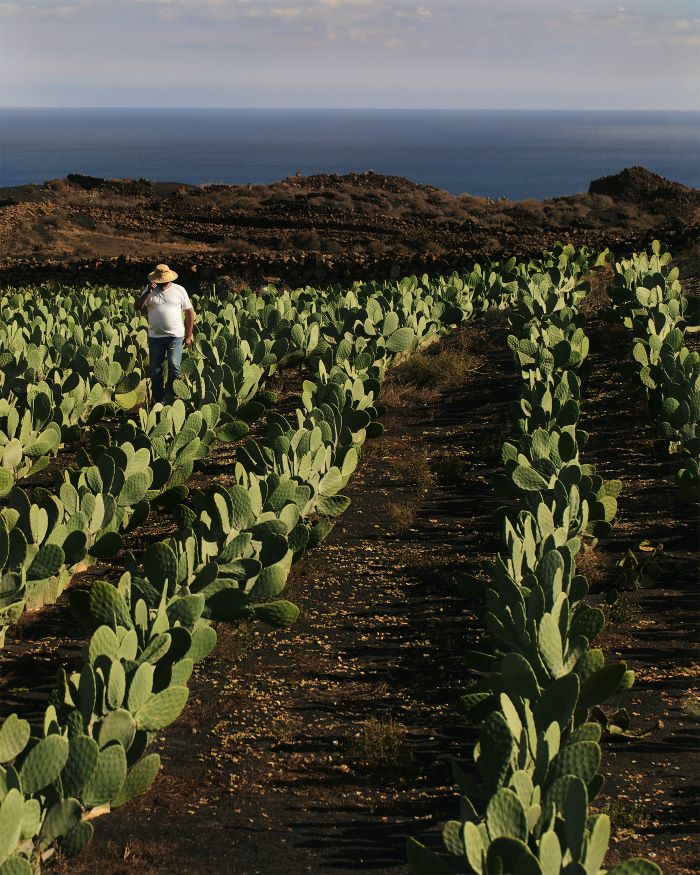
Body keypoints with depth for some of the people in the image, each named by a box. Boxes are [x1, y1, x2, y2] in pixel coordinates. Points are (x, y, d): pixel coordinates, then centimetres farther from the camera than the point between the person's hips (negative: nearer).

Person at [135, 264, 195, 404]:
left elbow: (190, 313, 7)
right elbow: (138, 307, -6)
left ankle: (170, 397, -2)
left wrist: (189, 336, 3)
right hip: (155, 336, 2)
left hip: (175, 336, -2)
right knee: (155, 370, 6)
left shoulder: (179, 290, 3)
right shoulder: (149, 290, 4)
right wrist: (148, 292, -18)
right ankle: (158, 401, 17)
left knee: (174, 366, -14)